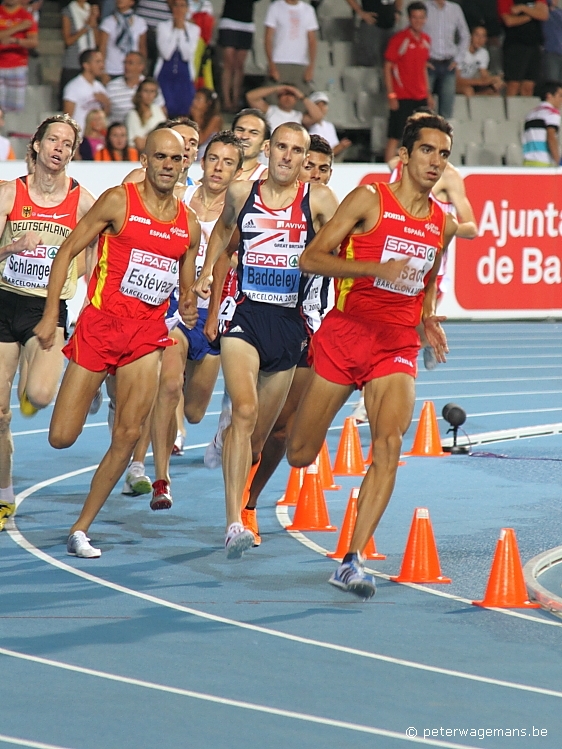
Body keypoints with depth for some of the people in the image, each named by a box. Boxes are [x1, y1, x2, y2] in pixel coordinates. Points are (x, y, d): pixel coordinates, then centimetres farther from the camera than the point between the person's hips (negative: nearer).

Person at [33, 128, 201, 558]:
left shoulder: (189, 224, 9)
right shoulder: (119, 201, -5)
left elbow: (187, 287, 21)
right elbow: (67, 252, -3)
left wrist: (188, 309, -1)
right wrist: (51, 314, -9)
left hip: (148, 334, 3)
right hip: (101, 324, -3)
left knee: (128, 435, -7)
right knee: (61, 438, -5)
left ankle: (81, 530, 2)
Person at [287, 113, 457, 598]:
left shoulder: (444, 224, 9)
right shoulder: (370, 199, -6)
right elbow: (311, 259, -13)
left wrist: (429, 320, 11)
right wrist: (376, 268, -25)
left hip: (398, 344, 3)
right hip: (344, 334, -3)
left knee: (390, 443, -20)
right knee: (301, 456, 5)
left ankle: (353, 561, -19)